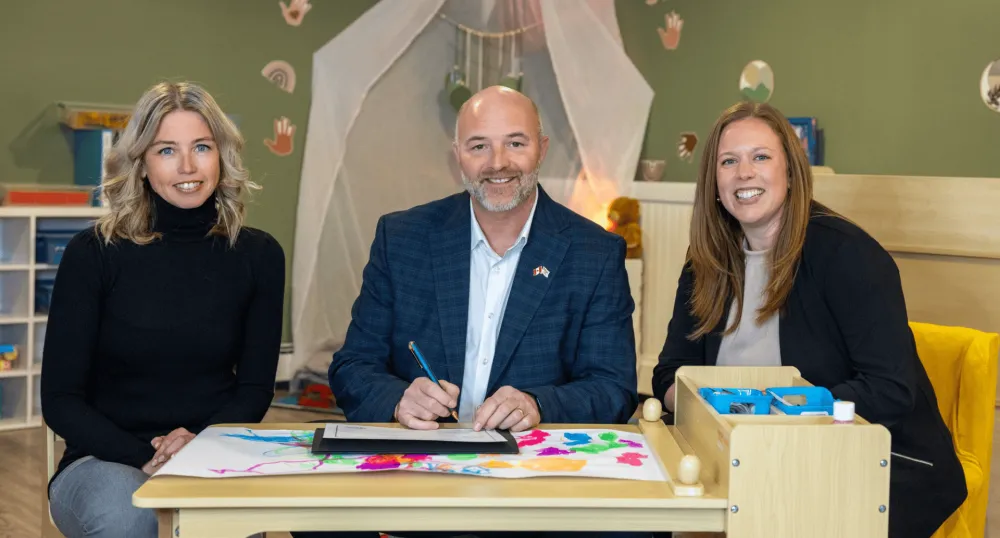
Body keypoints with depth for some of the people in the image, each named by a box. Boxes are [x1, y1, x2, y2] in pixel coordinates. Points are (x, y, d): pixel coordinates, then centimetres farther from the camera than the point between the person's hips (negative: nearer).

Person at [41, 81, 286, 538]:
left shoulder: (258, 255, 2)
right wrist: (145, 459, -19)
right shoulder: (93, 254, -5)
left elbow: (255, 389, 5)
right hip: (106, 460, 0)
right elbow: (59, 399, -4)